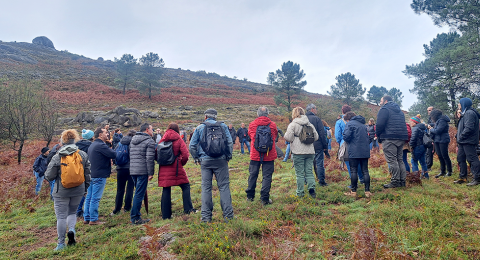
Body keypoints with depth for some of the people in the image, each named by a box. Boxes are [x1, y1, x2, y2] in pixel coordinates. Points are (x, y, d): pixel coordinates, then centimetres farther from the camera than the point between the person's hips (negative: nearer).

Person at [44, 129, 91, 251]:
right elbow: (87, 173, 4)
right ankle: (71, 230, -2)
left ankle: (61, 243, 13)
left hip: (62, 192, -3)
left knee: (61, 216, 7)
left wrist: (47, 174, 20)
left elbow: (49, 176, -4)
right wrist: (85, 188, 15)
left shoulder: (57, 157, -9)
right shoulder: (83, 155, -1)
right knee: (72, 212, 22)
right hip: (78, 190, 3)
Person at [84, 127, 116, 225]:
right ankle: (93, 219, 1)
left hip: (91, 174, 10)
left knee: (89, 197, 13)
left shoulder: (92, 145, 17)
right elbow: (113, 155, -20)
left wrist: (109, 159, 7)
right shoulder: (100, 145, -16)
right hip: (99, 175, -10)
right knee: (95, 198, -5)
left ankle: (86, 218, 21)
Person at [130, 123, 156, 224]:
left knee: (138, 192, 17)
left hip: (132, 170, 8)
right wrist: (151, 173, -11)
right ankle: (135, 218, 0)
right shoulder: (149, 141, -8)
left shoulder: (133, 140, 18)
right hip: (143, 171, -8)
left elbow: (131, 156, 20)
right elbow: (150, 159, -14)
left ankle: (135, 215, 21)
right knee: (139, 194, -4)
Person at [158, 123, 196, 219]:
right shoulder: (179, 140, -3)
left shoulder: (162, 140, 5)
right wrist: (182, 163, 6)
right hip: (176, 168, -3)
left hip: (164, 169, 4)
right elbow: (185, 155, -10)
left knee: (166, 190, 9)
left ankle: (165, 214, 13)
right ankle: (188, 209, 5)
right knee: (185, 186, 10)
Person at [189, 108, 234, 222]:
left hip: (205, 161, 0)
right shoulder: (223, 126, 6)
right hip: (221, 160, 0)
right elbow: (230, 143, 4)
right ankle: (228, 214, 5)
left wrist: (196, 159, 14)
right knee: (224, 186, 4)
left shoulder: (199, 128, 6)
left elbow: (192, 146, 5)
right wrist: (228, 156, 13)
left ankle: (206, 216, 8)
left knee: (206, 188, 6)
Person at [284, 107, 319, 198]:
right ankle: (311, 188, -3)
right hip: (310, 152, 4)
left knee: (300, 173, 3)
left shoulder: (293, 124, -6)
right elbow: (316, 137, 12)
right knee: (309, 172, 11)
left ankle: (300, 192, 9)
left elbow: (288, 137, -12)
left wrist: (285, 135, 9)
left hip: (298, 152, -4)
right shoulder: (310, 124, 9)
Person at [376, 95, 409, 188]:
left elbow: (380, 125, -13)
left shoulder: (384, 109, -3)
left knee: (392, 160, -8)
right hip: (401, 138, 9)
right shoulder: (399, 111, 24)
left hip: (389, 138, -9)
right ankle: (403, 180, 14)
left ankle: (395, 181, -9)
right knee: (400, 160, 13)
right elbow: (403, 125, 24)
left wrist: (378, 136, -1)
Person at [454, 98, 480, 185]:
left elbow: (469, 128, -24)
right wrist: (458, 138, 12)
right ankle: (463, 177, 21)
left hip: (468, 141, -11)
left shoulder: (469, 113, -14)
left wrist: (460, 137, -16)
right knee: (460, 158, 14)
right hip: (463, 142, 11)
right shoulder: (465, 113, 19)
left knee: (472, 159, -7)